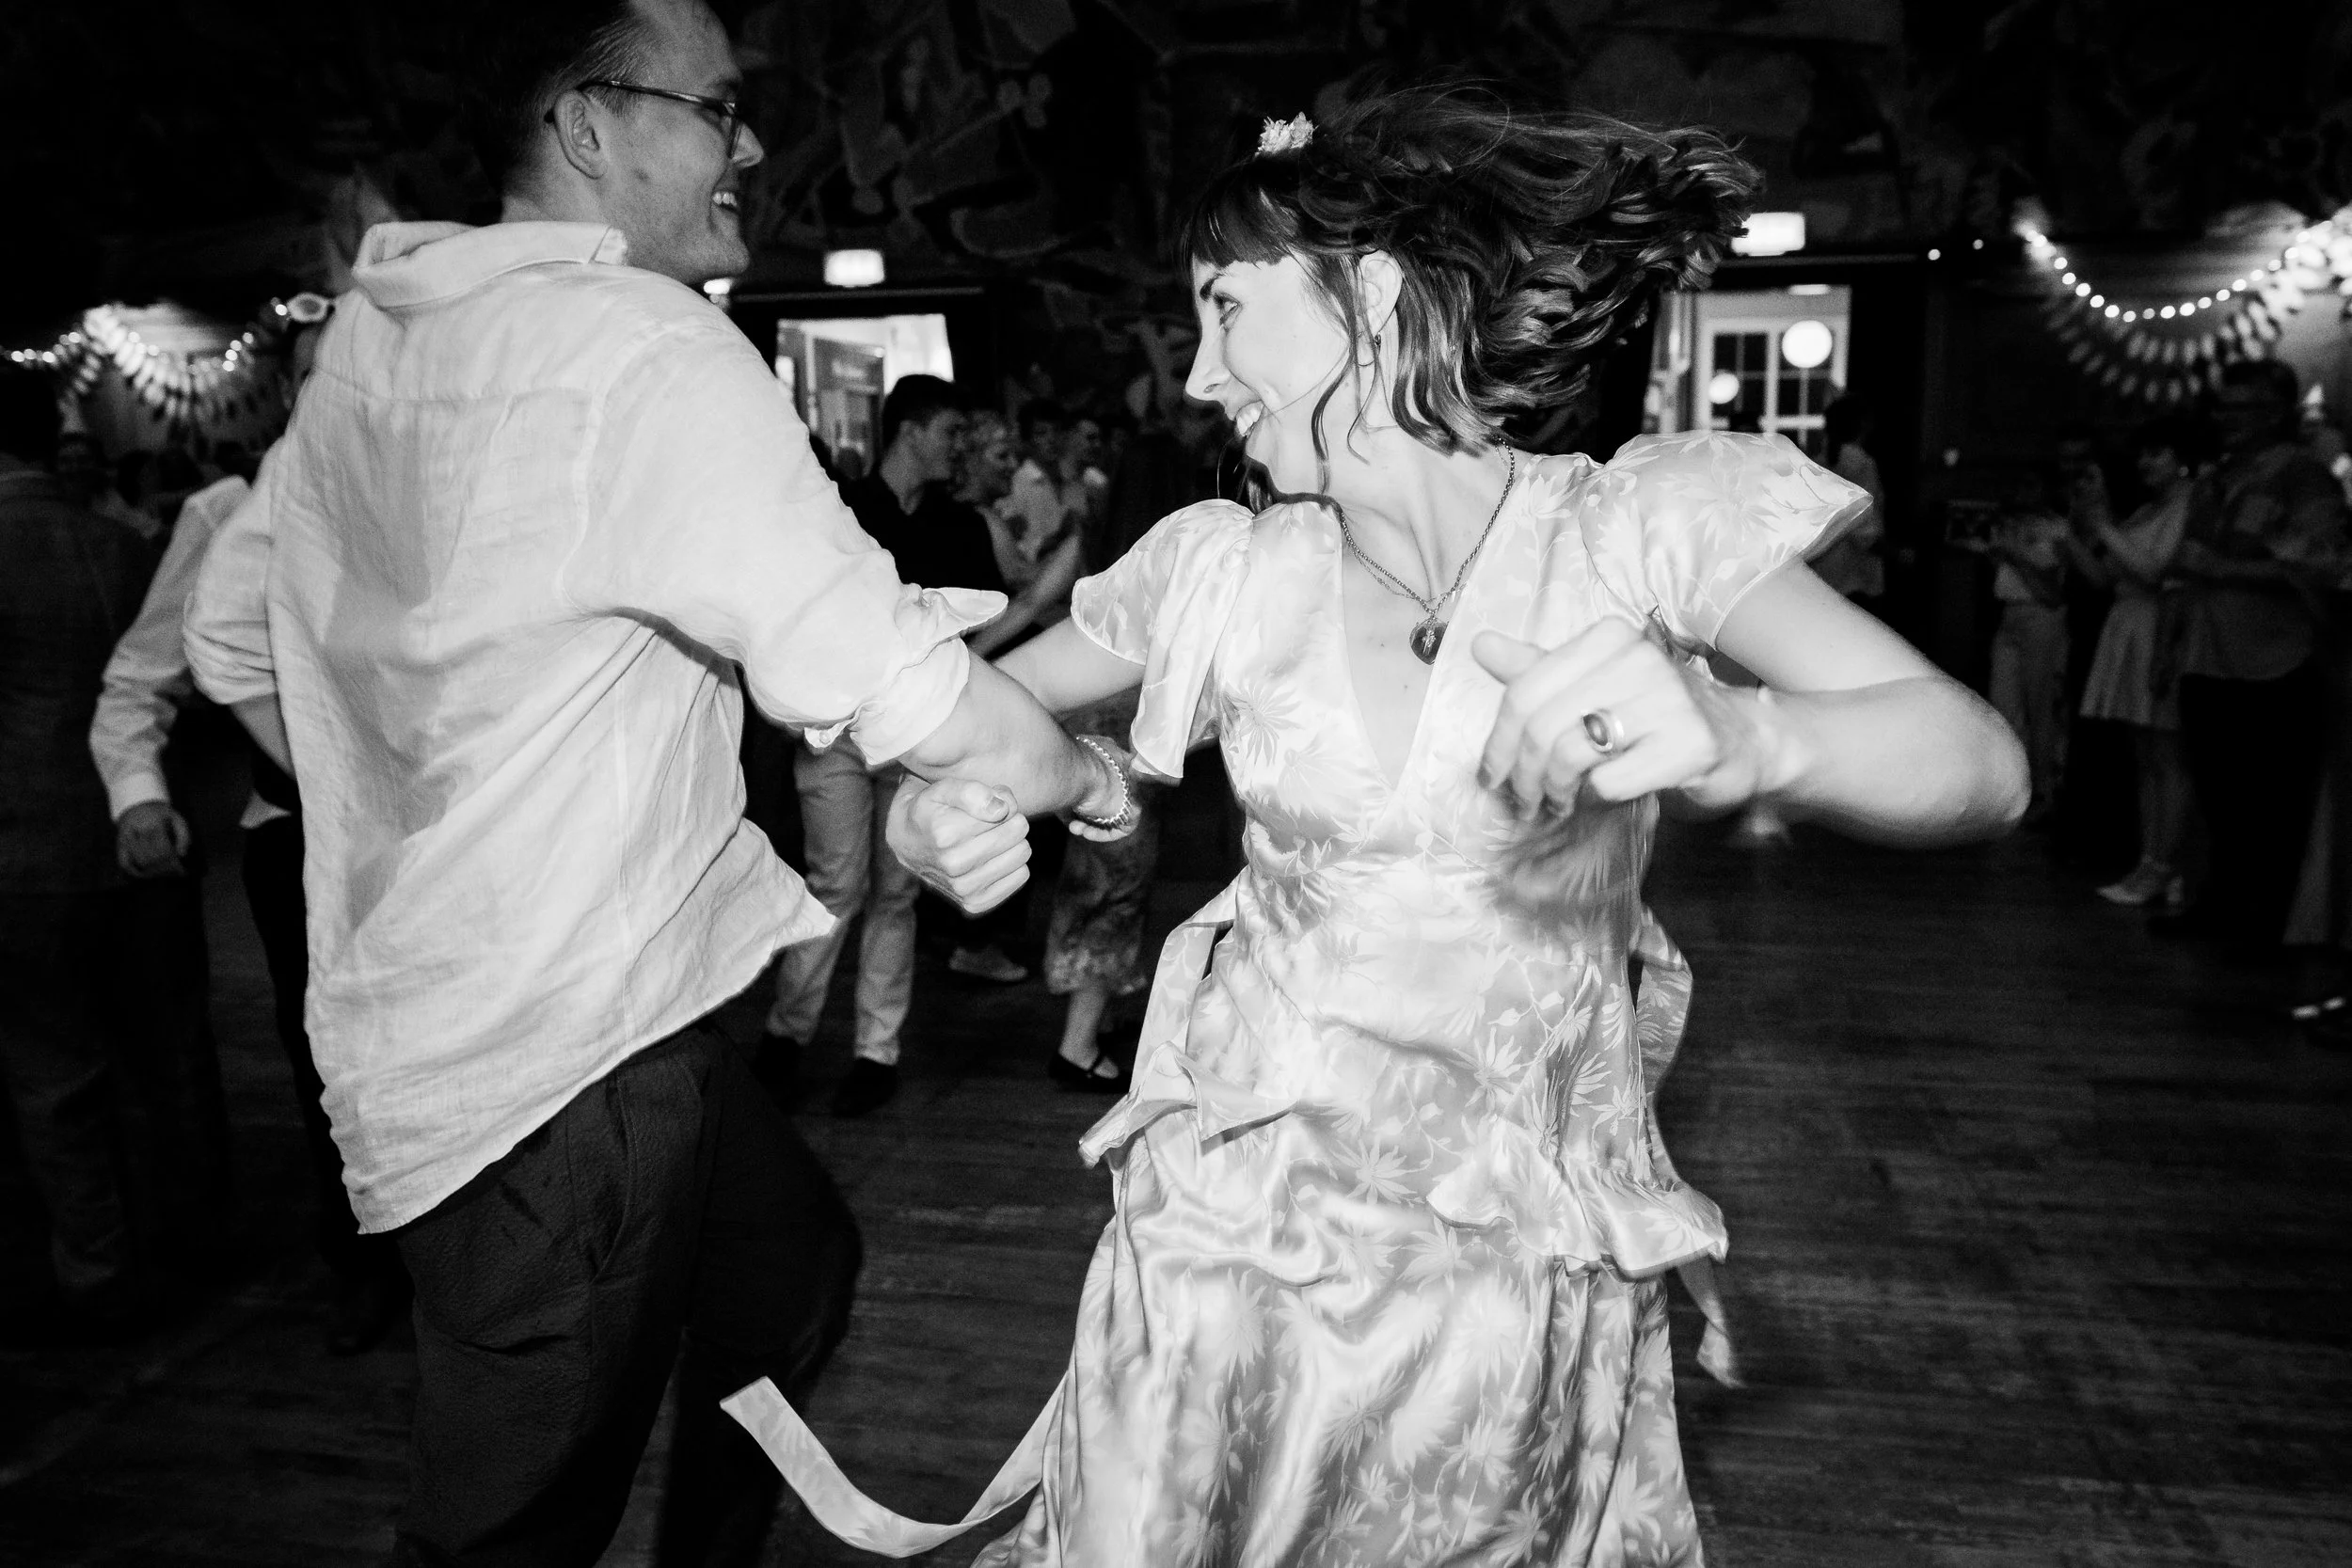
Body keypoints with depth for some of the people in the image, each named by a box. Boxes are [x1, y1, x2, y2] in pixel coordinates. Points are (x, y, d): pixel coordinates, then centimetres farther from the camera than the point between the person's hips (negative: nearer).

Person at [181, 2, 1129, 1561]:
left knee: (793, 1260, 26)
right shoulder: (649, 348, -19)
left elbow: (230, 632, 18)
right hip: (556, 1065, -9)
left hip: (445, 1007, 9)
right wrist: (1087, 777, -5)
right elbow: (889, 677, -23)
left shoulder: (375, 335, 8)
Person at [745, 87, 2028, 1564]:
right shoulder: (1232, 572, -2)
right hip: (1232, 1223, 2)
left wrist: (1739, 736, -38)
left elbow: (1984, 768, -22)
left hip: (1519, 1259, -1)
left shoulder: (1640, 529, -11)